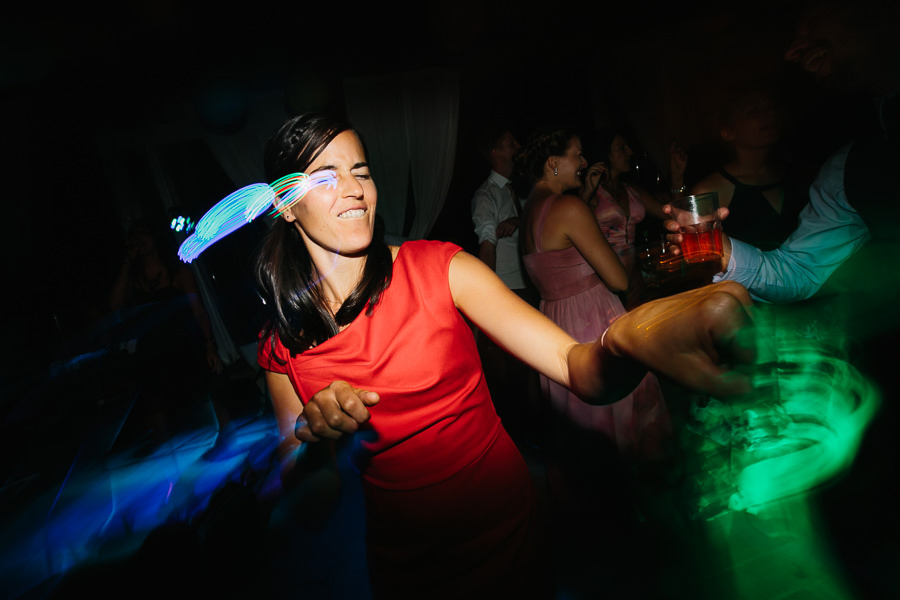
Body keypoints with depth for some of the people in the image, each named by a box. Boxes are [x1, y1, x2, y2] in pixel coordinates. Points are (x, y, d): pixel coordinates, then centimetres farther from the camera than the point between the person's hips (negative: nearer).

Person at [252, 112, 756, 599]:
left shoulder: (438, 267, -16)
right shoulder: (280, 342, -8)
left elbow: (579, 368, -25)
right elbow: (293, 482, 0)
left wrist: (628, 339, -48)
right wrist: (313, 433, -23)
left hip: (509, 535, -1)